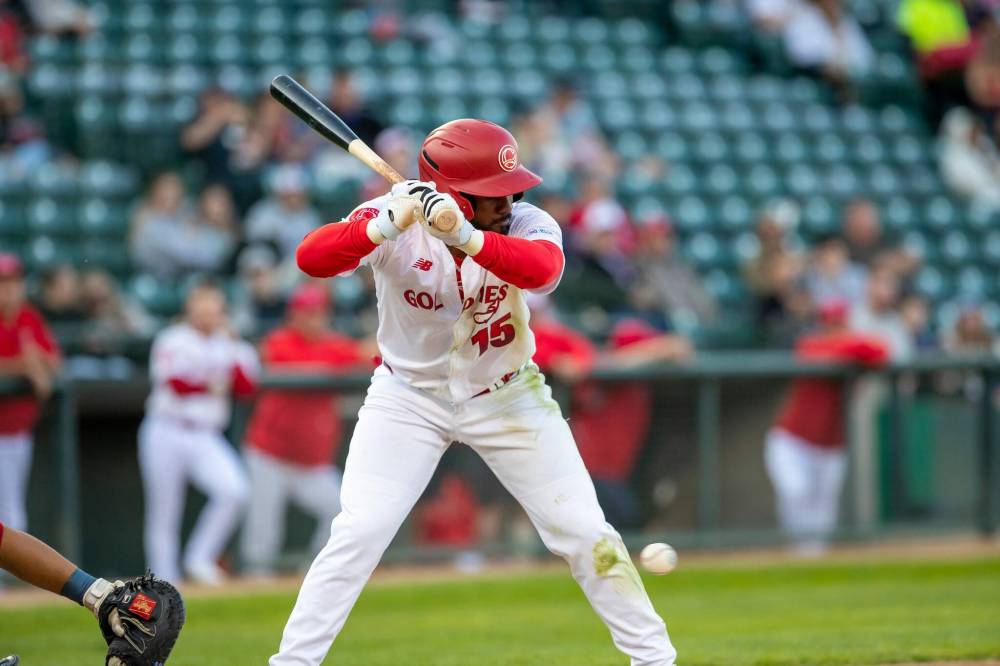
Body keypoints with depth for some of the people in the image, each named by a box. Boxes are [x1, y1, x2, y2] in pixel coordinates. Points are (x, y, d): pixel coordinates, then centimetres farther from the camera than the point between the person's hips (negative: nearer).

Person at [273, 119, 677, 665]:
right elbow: (311, 258, -35)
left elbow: (543, 269, -41)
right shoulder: (391, 219, -21)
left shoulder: (527, 224, -18)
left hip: (507, 396, 2)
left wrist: (465, 236, -55)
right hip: (410, 398, -1)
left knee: (585, 534, -1)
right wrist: (387, 225, -50)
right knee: (358, 532, -14)